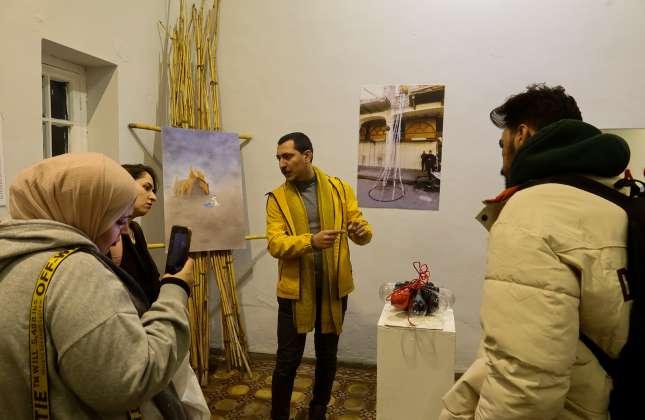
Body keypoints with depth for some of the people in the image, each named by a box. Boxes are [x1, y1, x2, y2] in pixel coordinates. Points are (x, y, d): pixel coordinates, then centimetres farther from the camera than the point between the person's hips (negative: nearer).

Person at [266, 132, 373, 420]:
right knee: (287, 360, 7)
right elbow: (275, 243, -12)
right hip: (295, 288, -1)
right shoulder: (277, 198, -3)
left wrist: (361, 231, -25)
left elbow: (362, 230, 0)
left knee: (327, 355, 17)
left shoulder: (340, 188, 0)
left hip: (334, 286, 2)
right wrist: (311, 241, -29)